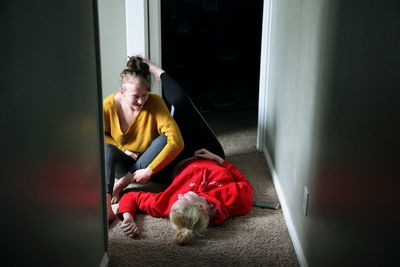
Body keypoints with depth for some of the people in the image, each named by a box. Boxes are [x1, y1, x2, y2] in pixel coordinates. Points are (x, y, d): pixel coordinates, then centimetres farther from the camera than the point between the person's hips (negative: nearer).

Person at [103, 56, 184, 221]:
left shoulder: (155, 102, -24)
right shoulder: (109, 105, -18)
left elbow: (176, 141, -32)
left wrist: (149, 170, -33)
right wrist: (122, 149, -15)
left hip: (148, 161, -1)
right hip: (123, 163, 1)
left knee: (163, 139, -30)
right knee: (106, 148, -29)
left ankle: (122, 183, -27)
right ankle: (105, 203, -46)